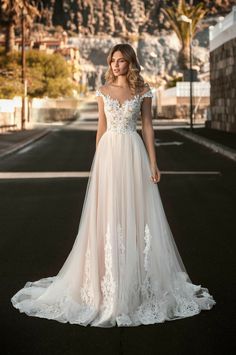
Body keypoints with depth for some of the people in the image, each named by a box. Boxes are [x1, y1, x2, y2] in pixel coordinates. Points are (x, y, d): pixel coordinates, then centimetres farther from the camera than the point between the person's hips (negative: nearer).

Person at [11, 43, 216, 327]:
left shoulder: (143, 91, 4)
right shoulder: (103, 91, 8)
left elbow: (147, 127, 3)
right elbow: (101, 127, 11)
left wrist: (153, 163, -2)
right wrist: (98, 161, 8)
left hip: (133, 153, -1)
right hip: (109, 153, 1)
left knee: (135, 213, 1)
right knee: (107, 215, 2)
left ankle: (138, 277, 15)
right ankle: (107, 280, 14)